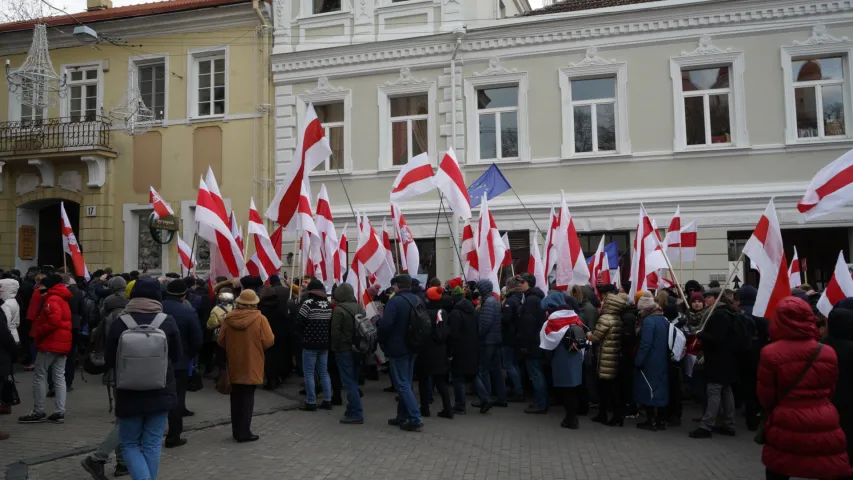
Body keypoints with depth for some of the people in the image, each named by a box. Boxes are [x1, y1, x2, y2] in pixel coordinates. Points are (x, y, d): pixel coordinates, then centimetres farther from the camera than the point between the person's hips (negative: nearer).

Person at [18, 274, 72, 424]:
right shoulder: (62, 299, 18)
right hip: (63, 343, 9)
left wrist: (37, 333, -14)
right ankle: (60, 412, 6)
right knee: (59, 377, 7)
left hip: (50, 343, -9)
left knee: (39, 377, 0)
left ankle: (38, 412, 4)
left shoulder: (51, 299, -12)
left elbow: (53, 321, -25)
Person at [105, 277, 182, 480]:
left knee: (129, 444, 12)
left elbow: (110, 361, -1)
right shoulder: (168, 321, -8)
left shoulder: (119, 323, -11)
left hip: (129, 394, -1)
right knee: (152, 444, 12)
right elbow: (177, 356, 4)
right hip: (161, 393, 1)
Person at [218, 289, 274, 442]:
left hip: (234, 366, 4)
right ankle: (244, 432, 6)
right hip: (251, 367, -4)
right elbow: (269, 342, -13)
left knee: (236, 399, 15)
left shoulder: (228, 318, -3)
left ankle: (237, 430, 22)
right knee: (247, 399, 4)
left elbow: (220, 341, 3)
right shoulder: (260, 319, -14)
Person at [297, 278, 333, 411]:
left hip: (310, 343, -6)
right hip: (324, 343, 6)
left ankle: (311, 402, 6)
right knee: (324, 372, 14)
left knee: (309, 373, 3)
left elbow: (299, 322, -11)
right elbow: (332, 323, 8)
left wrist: (304, 333, 9)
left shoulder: (308, 303, -16)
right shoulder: (329, 304, 2)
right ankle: (327, 401, 16)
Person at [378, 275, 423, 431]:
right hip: (412, 347, 8)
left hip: (398, 348, -8)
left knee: (402, 384, -3)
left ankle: (416, 419, -7)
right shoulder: (417, 300, 10)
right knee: (406, 383, 15)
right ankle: (403, 416, 21)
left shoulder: (395, 301, -17)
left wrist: (382, 341, -6)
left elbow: (385, 325, -23)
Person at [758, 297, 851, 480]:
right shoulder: (828, 353, -4)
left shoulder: (770, 353, -13)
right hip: (825, 429, 2)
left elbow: (765, 398, -2)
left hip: (786, 427, -2)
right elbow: (830, 392, 11)